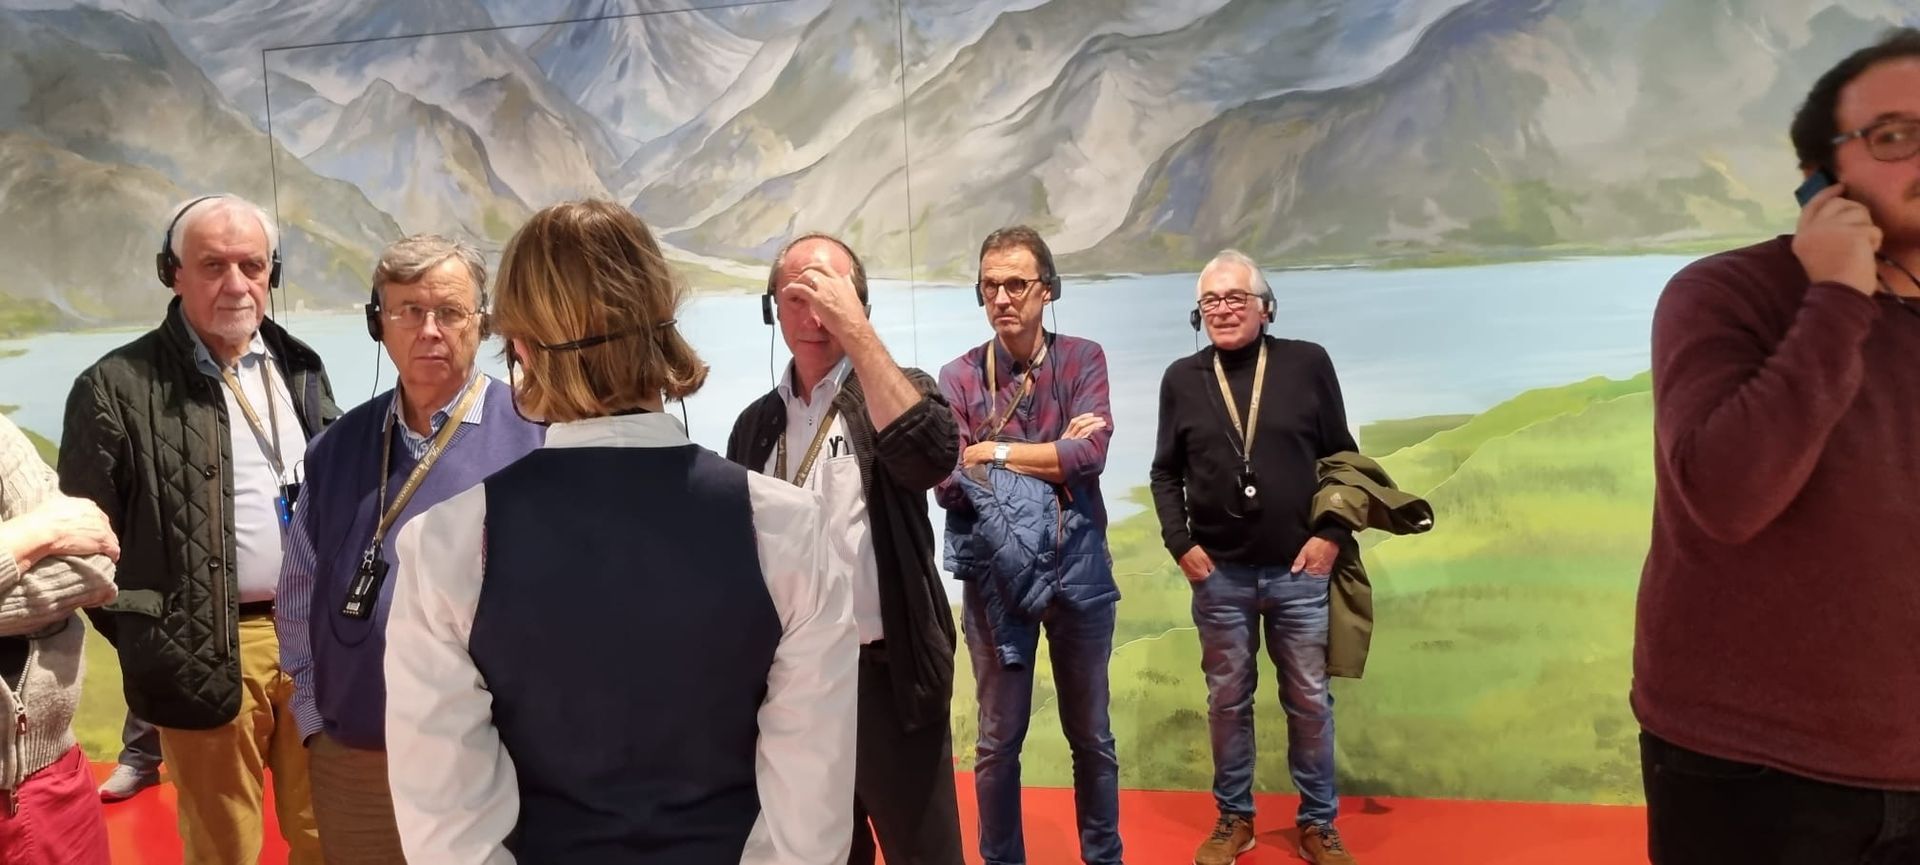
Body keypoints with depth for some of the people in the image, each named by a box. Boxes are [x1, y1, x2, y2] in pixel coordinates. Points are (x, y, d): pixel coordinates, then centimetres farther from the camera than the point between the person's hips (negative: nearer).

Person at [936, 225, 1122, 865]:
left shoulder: (1083, 359, 0)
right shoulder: (958, 377, -2)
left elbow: (1092, 454, -15)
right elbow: (949, 482, -13)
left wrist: (993, 454, -12)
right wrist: (1053, 455, -13)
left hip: (1079, 567, 1)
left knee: (1090, 735, 16)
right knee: (999, 739, 11)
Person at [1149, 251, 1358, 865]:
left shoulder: (1308, 364, -2)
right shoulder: (1182, 378, 2)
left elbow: (1342, 458, 4)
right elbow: (1165, 473, 7)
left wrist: (1332, 535, -4)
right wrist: (1180, 543, -3)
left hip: (1300, 570, 0)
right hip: (1217, 574, 1)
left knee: (1310, 701, 9)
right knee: (1227, 701, 11)